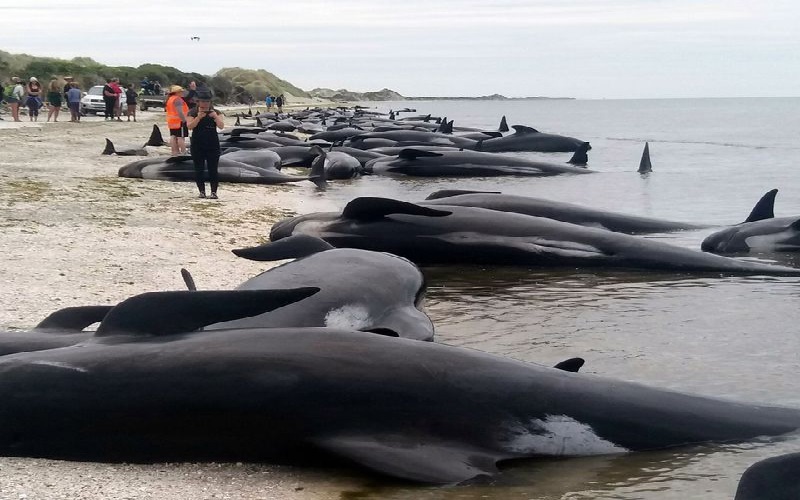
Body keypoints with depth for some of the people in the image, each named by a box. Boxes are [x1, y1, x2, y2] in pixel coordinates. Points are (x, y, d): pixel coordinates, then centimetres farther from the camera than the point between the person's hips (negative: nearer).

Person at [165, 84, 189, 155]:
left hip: (171, 121, 10)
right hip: (179, 121, -10)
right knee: (181, 137, -9)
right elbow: (179, 111, -24)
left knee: (173, 137, 10)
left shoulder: (169, 99, 16)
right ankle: (183, 152, -10)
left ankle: (174, 151, 13)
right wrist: (184, 120, -23)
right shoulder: (177, 99, -16)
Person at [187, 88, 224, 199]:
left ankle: (214, 191, 0)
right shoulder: (193, 113, 1)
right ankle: (202, 191, 10)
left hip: (213, 145, 0)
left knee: (213, 169, -3)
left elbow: (221, 126, -8)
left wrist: (215, 117, -25)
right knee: (199, 170, 2)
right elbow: (189, 126, -13)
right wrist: (198, 117, -25)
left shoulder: (215, 113, 4)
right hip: (197, 146, 0)